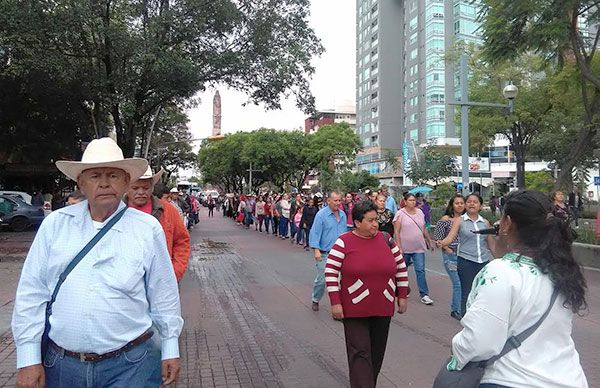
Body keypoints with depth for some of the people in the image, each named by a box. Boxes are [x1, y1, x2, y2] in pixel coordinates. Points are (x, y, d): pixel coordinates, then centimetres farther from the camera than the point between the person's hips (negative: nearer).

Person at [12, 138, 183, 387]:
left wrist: (170, 348, 7)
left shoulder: (148, 228, -4)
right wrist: (29, 358, 0)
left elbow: (163, 296, 2)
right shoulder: (55, 224, 0)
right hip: (59, 365, 2)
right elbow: (31, 293, 2)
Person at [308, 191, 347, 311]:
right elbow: (315, 233, -13)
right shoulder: (321, 214, -10)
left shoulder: (342, 215, 8)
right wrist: (316, 250, -20)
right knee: (321, 279, 0)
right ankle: (315, 300, 22)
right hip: (324, 254, -5)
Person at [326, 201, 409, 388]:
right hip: (355, 309, -4)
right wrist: (335, 303, -12)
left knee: (377, 352, 14)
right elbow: (331, 272, -8)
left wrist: (402, 296, 10)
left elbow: (401, 268, 11)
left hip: (383, 308, 4)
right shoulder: (344, 242, -8)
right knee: (360, 352, -4)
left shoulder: (386, 240, 3)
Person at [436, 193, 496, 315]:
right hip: (466, 261, -3)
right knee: (467, 293, -1)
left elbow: (491, 244, 17)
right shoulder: (459, 220, 0)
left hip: (484, 262, 3)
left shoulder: (485, 222, 10)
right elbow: (450, 238, -12)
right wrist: (442, 243, -33)